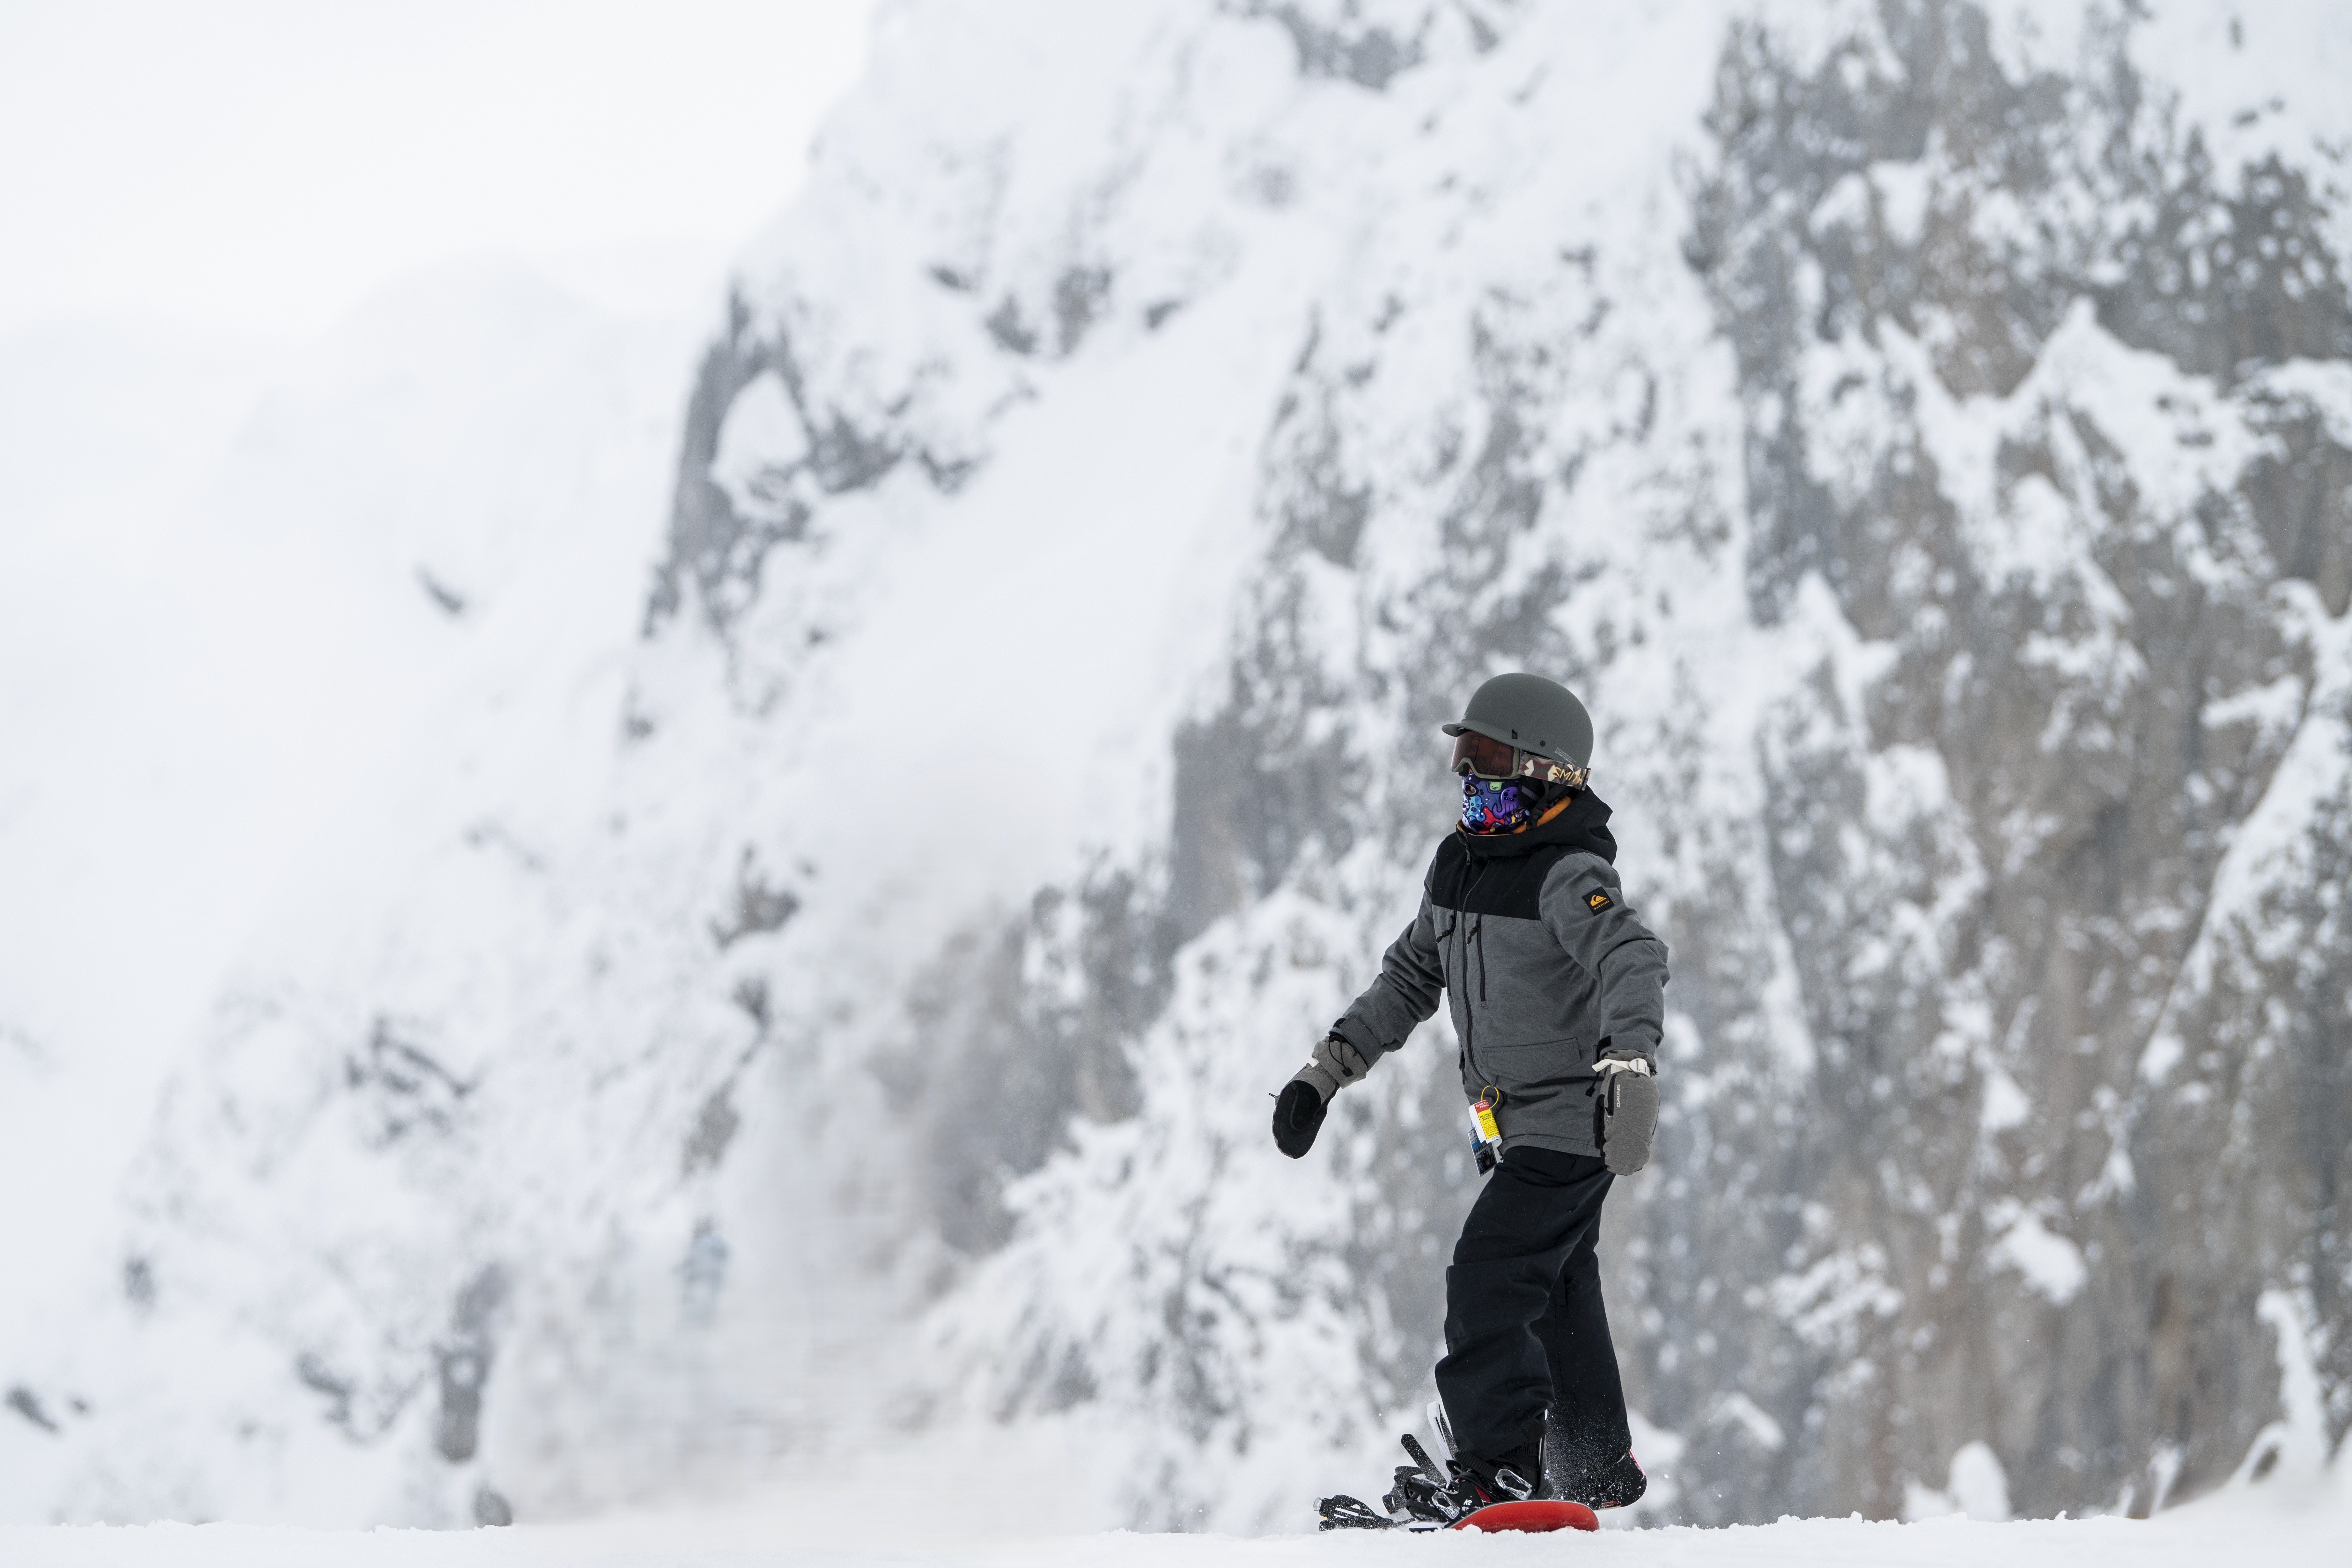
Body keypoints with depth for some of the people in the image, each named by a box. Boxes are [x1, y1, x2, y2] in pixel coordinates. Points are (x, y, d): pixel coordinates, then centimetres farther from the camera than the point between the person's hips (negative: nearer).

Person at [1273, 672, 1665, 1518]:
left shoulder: (1571, 877, -19)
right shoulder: (1460, 863, 8)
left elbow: (1632, 960, -37)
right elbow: (1411, 975, 20)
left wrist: (1628, 1063, -54)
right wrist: (1328, 1067, 16)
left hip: (1571, 1125, -9)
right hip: (1518, 1128, 9)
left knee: (1488, 1280, -17)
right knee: (1555, 1295, 18)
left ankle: (1503, 1466, -14)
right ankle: (1596, 1471, 30)